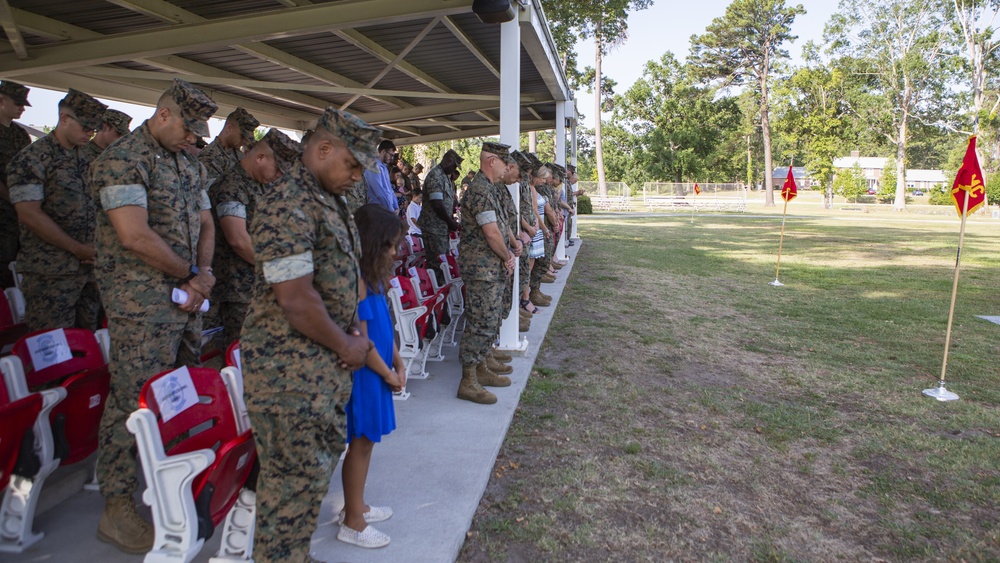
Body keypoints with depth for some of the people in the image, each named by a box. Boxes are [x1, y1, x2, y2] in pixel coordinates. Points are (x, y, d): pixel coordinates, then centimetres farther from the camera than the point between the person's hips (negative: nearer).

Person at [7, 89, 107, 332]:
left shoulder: (85, 158, 14)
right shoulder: (32, 159, -7)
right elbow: (29, 214, -15)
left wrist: (96, 248, 0)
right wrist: (79, 249, -14)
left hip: (88, 266, 6)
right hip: (51, 275, -6)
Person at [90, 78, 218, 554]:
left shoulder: (191, 165, 15)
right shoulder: (121, 159, -11)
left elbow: (205, 224, 17)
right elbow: (135, 235, -21)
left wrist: (202, 276, 0)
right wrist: (190, 274, -10)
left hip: (184, 302, 8)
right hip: (141, 307, -8)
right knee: (134, 402, -2)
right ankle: (116, 509, 12)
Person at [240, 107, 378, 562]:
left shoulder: (329, 200, 12)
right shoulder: (288, 206, -21)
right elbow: (296, 300, -25)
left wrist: (352, 333, 6)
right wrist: (346, 346, -12)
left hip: (327, 362, 10)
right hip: (290, 370, -10)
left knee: (322, 458, 20)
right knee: (297, 474, 1)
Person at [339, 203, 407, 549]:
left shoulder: (371, 276, 7)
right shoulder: (356, 280, -23)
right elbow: (361, 341, -22)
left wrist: (398, 363, 5)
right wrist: (388, 374, -11)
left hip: (376, 372, 9)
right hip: (363, 375, -9)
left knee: (365, 441, 18)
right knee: (361, 442, 3)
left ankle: (357, 506, 34)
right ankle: (353, 523, 18)